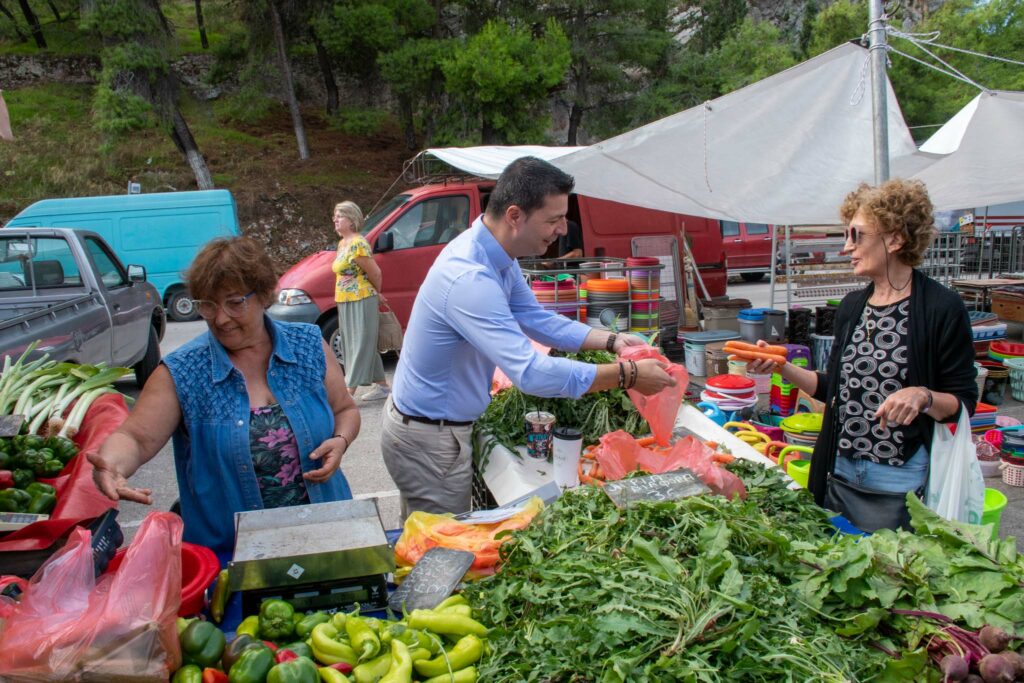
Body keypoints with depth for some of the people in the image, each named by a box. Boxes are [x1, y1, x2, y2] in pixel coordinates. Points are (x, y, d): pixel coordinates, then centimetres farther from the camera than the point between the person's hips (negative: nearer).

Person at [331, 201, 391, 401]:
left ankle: (349, 392, -4)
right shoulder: (342, 243, 12)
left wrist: (376, 294, 1)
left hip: (361, 303, -10)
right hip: (346, 303, 10)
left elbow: (375, 273, -15)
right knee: (366, 347, 15)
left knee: (360, 346, -5)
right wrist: (375, 295, 10)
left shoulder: (357, 244, -17)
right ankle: (382, 386, 25)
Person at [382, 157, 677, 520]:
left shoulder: (496, 256, -1)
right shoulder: (469, 278, -33)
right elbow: (531, 373, -37)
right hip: (430, 439, -9)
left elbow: (536, 319, 7)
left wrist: (611, 340, -4)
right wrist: (627, 375, -29)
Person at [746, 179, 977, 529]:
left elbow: (964, 402, -8)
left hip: (902, 478, -5)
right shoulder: (852, 306, 7)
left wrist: (923, 396, -27)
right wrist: (781, 366, -1)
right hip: (841, 470, 6)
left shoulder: (942, 308, -11)